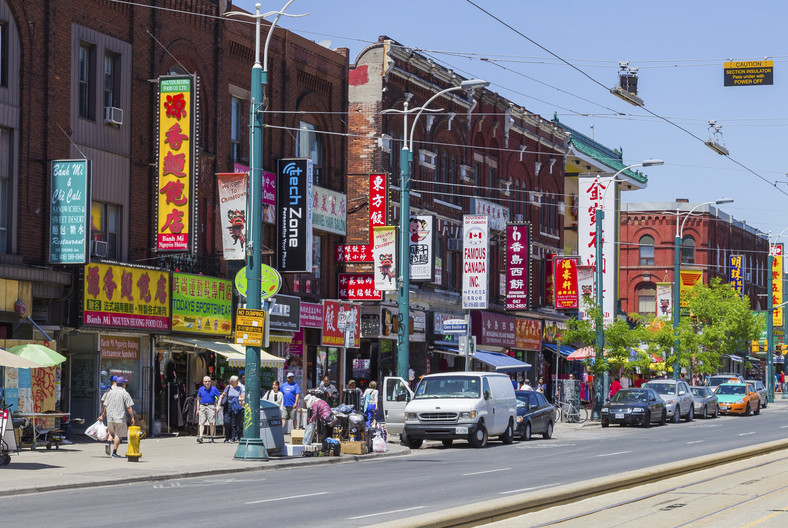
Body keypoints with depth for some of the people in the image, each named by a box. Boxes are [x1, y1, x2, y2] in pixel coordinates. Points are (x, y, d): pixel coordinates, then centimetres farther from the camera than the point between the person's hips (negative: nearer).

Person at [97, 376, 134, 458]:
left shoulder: (110, 393, 9)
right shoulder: (125, 394, -4)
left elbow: (105, 406, 13)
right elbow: (128, 408, -8)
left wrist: (102, 415, 24)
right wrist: (132, 417, -2)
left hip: (110, 417, 4)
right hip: (120, 418, -4)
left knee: (111, 433, 20)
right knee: (118, 435, 2)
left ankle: (108, 442, -9)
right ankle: (114, 453, -1)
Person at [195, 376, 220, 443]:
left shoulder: (214, 389, 1)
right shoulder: (201, 389, 9)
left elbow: (219, 398, 5)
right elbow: (198, 399, 17)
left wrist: (218, 406, -8)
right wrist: (198, 409, 14)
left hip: (211, 407, -2)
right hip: (202, 407, 2)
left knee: (211, 423, -5)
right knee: (202, 422, -6)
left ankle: (212, 437, 3)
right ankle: (200, 437, -13)